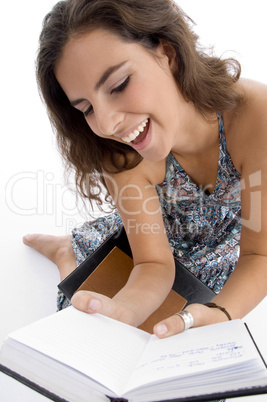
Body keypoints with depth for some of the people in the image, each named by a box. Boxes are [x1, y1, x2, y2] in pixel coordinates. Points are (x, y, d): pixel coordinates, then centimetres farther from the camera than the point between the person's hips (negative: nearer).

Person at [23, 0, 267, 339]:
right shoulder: (122, 157, -32)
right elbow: (155, 264, -27)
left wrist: (220, 315, -51)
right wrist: (124, 309, -50)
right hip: (153, 237, 1)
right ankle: (64, 251, 33)